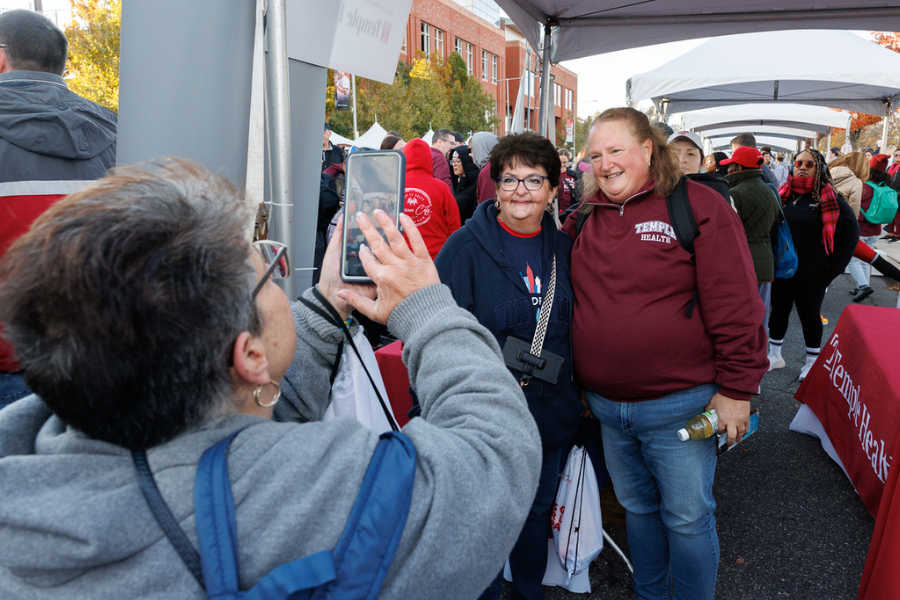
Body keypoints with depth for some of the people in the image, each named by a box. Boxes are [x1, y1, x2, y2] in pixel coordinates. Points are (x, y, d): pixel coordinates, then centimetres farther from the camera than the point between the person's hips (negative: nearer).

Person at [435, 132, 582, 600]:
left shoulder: (563, 248, 3)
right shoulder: (466, 246, -13)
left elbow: (574, 328, 12)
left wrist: (578, 396, 12)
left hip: (549, 415, 5)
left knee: (538, 512, 22)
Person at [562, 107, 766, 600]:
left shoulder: (698, 205, -10)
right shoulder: (586, 218, 5)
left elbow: (735, 307, -12)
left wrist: (736, 389, -12)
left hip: (677, 406, -5)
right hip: (607, 406, 5)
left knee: (687, 519, 11)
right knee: (637, 508, 22)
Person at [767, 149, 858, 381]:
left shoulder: (830, 200, -8)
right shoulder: (783, 195, 3)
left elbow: (850, 233, -4)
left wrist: (834, 268, -6)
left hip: (812, 274, -3)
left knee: (809, 316, 10)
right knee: (778, 312, 13)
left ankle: (812, 362, 26)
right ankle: (775, 356, 28)